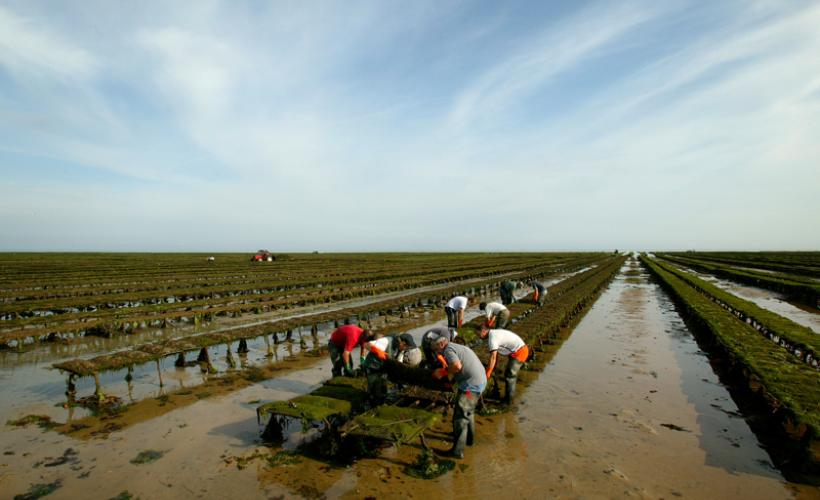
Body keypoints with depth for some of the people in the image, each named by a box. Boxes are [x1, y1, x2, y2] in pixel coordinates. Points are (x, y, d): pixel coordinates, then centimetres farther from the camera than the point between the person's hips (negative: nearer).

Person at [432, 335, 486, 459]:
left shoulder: (448, 349, -9)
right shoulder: (458, 347, 21)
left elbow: (457, 365, -27)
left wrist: (443, 372, -13)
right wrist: (452, 380, 17)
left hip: (472, 385, -10)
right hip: (481, 380, 10)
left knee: (460, 417, 0)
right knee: (468, 412, 28)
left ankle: (457, 451, 7)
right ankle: (469, 439, 44)